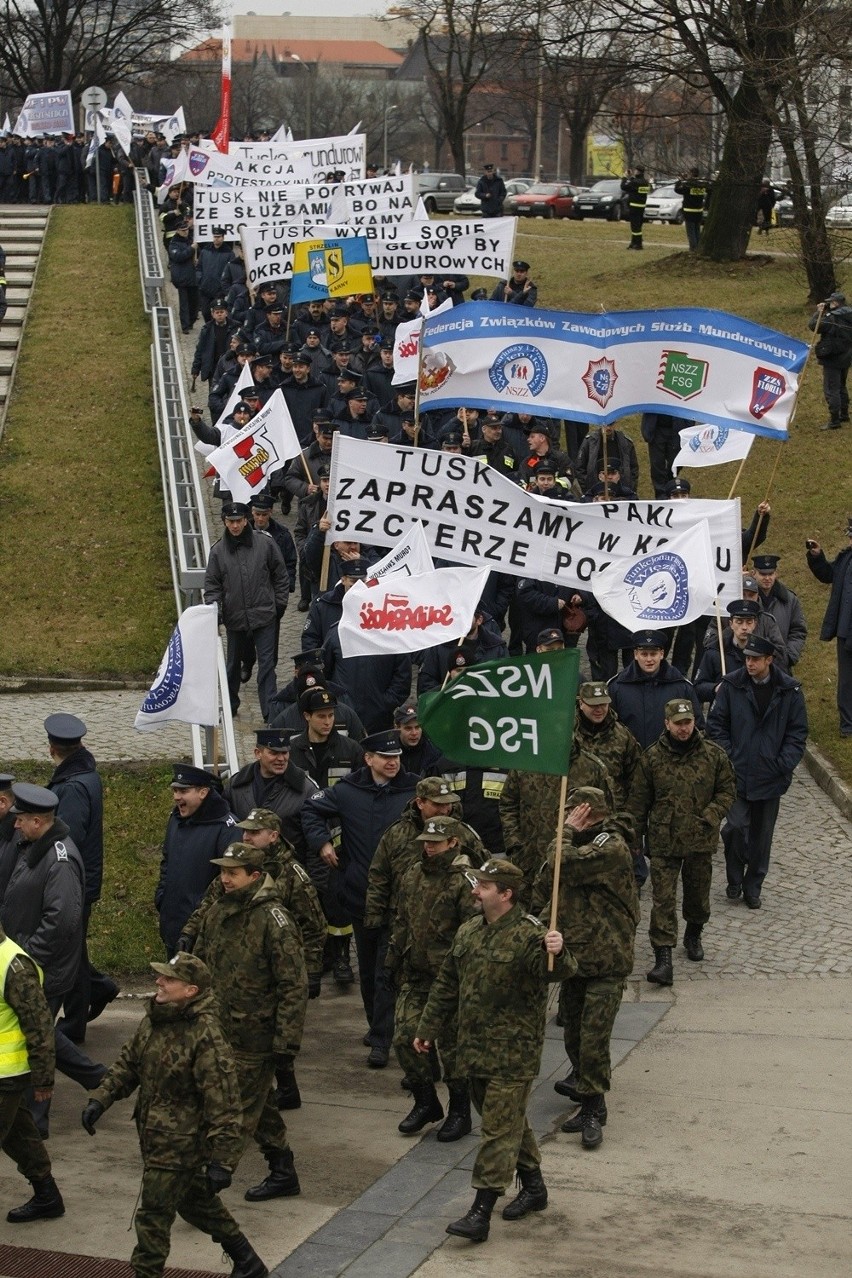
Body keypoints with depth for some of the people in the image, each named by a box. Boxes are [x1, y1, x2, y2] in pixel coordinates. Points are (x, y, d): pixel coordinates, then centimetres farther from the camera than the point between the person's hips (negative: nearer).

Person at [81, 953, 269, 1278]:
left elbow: (224, 1106, -24)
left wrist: (221, 1161, -24)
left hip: (180, 1144, -9)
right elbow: (128, 1063, 17)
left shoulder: (206, 1037, -25)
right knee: (196, 1202, 23)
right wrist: (100, 1099, 6)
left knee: (153, 1216, -1)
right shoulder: (152, 1020, 2)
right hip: (155, 1138, 9)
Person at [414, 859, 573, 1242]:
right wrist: (428, 1029, 20)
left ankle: (481, 1211, -4)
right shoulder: (468, 932, 8)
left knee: (500, 1128, -5)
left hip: (513, 1054, -8)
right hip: (475, 1049, 8)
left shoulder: (528, 935, -16)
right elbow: (446, 985, 17)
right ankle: (534, 1187, 35)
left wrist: (557, 953, -55)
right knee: (509, 1121, 19)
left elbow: (559, 971, -32)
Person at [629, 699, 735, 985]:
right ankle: (663, 958, -9)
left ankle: (694, 935, 44)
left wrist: (711, 815, -11)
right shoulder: (652, 757, -3)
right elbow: (638, 801, 5)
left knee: (698, 894, 17)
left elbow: (727, 790, 6)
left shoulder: (713, 755, -1)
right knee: (663, 899, -7)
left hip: (701, 841, 2)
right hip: (663, 842, -2)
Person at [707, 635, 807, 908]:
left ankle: (753, 887, 25)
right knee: (735, 827, -10)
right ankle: (735, 880, 13)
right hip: (737, 774, -1)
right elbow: (716, 724, 1)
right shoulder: (731, 686, -4)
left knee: (762, 834, 10)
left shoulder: (789, 690, -1)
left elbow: (798, 732, 3)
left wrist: (783, 765, -7)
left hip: (771, 778, 1)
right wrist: (728, 758, -8)